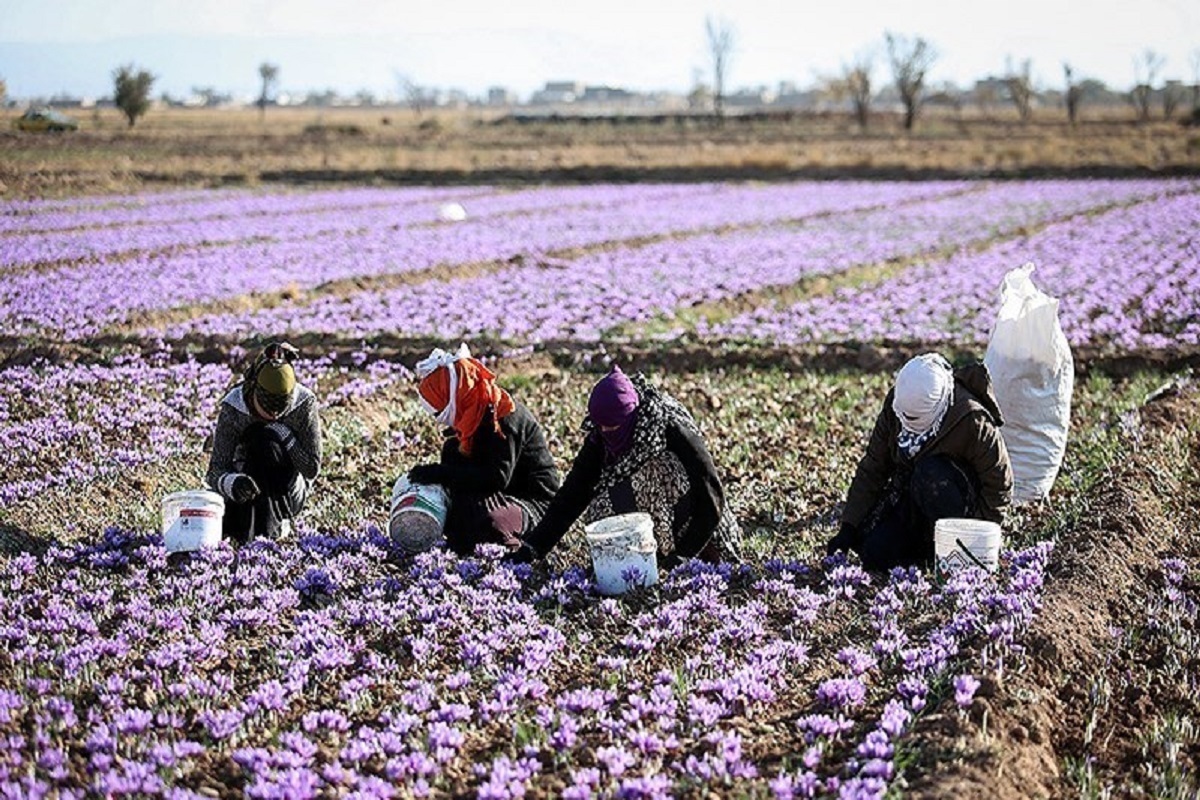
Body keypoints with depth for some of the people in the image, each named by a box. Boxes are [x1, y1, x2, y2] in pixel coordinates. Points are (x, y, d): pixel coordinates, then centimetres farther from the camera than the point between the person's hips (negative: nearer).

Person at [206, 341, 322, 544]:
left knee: (267, 442, -31)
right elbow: (216, 470, -23)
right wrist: (232, 482, -47)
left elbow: (312, 468, -18)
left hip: (290, 494, 0)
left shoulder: (305, 403, -19)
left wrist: (282, 432, -29)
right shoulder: (233, 408, -20)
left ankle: (271, 527, -26)